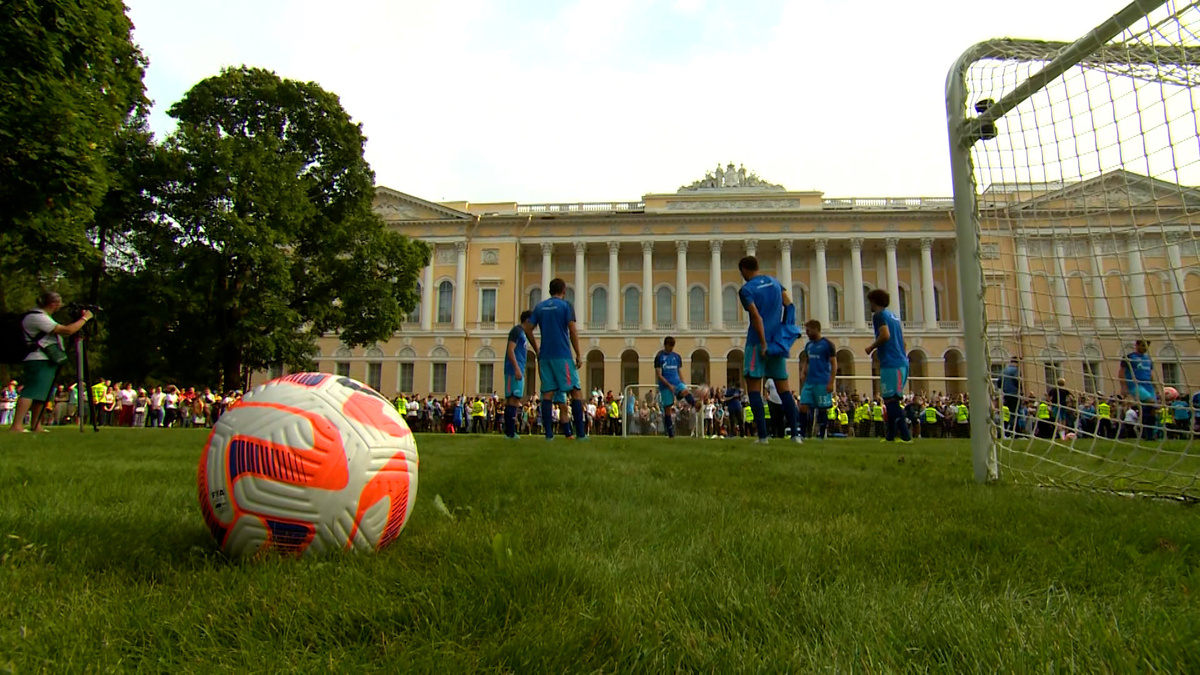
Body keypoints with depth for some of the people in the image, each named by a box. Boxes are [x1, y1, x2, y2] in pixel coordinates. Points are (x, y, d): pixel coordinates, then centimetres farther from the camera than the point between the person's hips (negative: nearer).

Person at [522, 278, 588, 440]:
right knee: (575, 391, 2)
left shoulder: (540, 307, 12)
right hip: (563, 356, -4)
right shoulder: (565, 305, -1)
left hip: (545, 356, 5)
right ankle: (580, 433, -1)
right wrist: (579, 355, -5)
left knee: (547, 394, 4)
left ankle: (549, 433, 1)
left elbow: (527, 329, 9)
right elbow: (572, 332, -8)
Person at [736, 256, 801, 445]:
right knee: (783, 388, 10)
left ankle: (763, 436, -8)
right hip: (778, 342, 6)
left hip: (758, 342, -6)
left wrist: (763, 343, -17)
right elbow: (790, 307, 9)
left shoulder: (746, 289, -6)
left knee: (754, 387, -1)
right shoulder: (773, 281, 12)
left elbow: (757, 317, -16)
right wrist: (784, 330, 15)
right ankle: (795, 434, 5)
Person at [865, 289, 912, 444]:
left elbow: (885, 335, -20)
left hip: (891, 363, -9)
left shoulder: (879, 315, -6)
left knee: (890, 400, -8)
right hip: (902, 362, 9)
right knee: (891, 400, 14)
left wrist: (871, 347, -5)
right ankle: (890, 435, 17)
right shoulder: (893, 316, 21)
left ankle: (905, 435, -11)